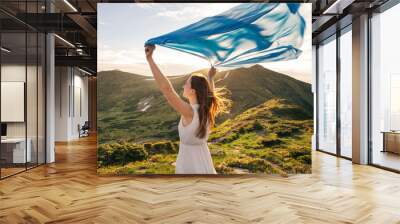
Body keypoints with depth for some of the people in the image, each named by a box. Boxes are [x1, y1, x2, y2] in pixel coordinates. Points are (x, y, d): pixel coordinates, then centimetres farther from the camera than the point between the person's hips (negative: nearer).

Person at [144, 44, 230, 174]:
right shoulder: (207, 110, -4)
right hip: (205, 166, 7)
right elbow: (210, 94, 21)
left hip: (189, 169, -7)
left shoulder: (189, 112, -25)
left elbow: (166, 88, -32)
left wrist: (150, 59, -29)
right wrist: (210, 78, 36)